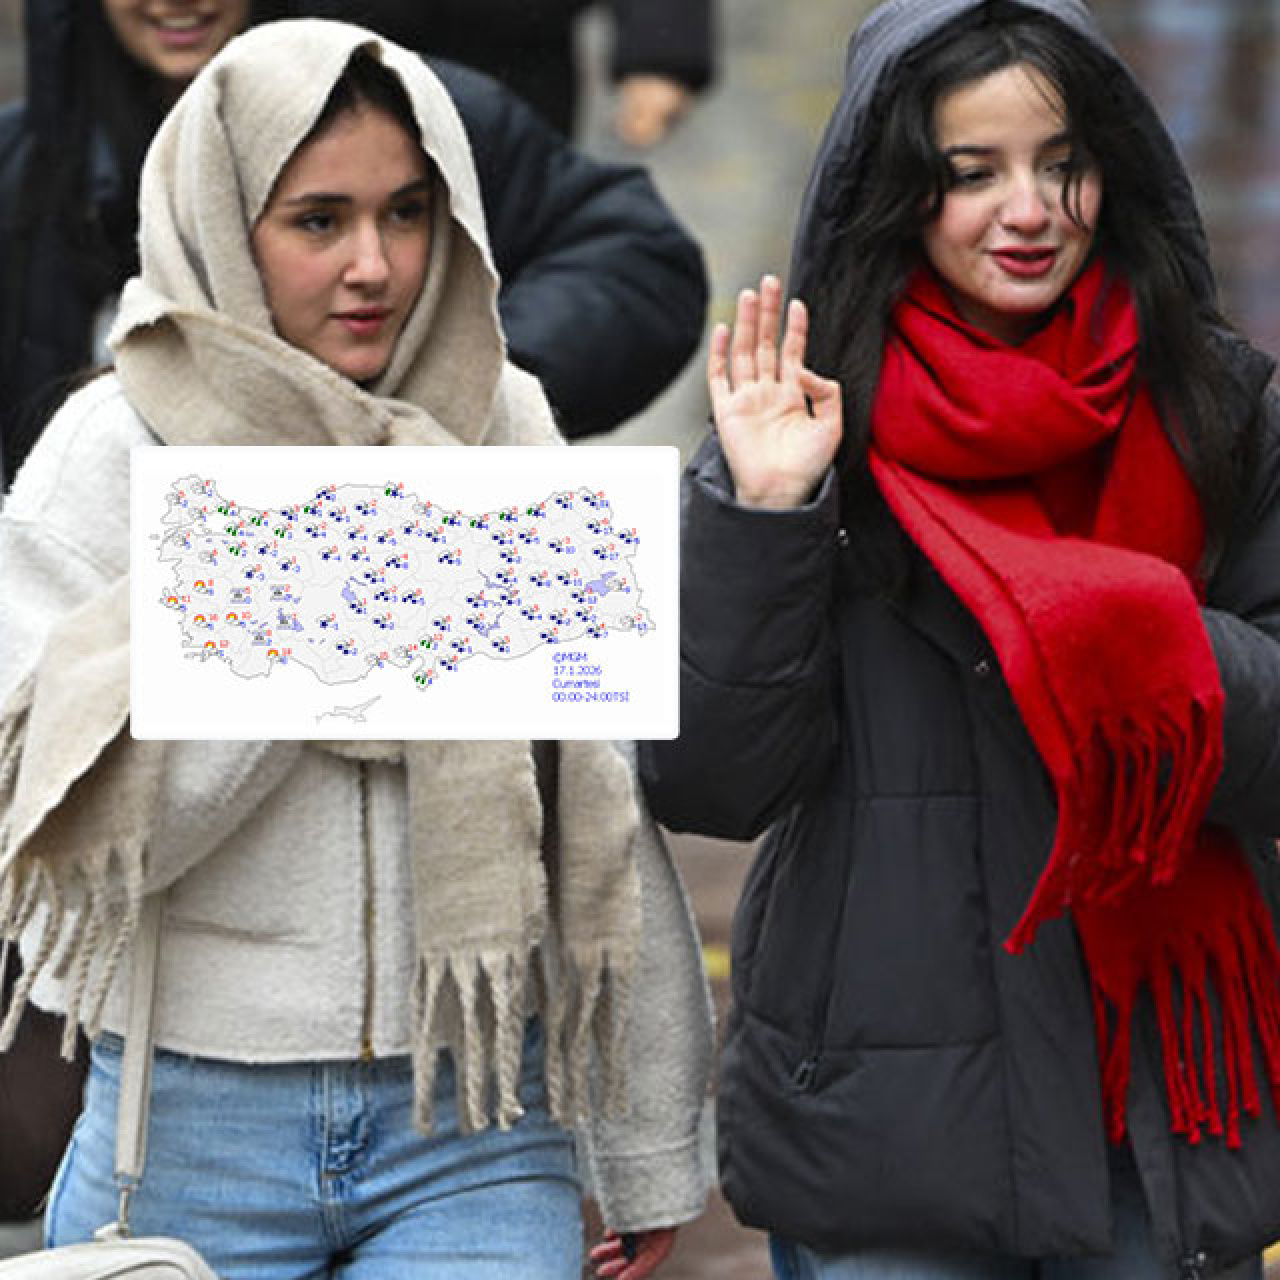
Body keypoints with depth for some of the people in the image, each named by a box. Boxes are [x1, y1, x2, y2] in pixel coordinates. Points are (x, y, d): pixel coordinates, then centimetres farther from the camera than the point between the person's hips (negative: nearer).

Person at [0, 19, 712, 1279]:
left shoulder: (504, 428, 3)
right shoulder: (112, 450, -4)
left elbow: (606, 808, 6)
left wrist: (648, 1145, 8)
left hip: (475, 1129, 1)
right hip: (198, 1134, -1)